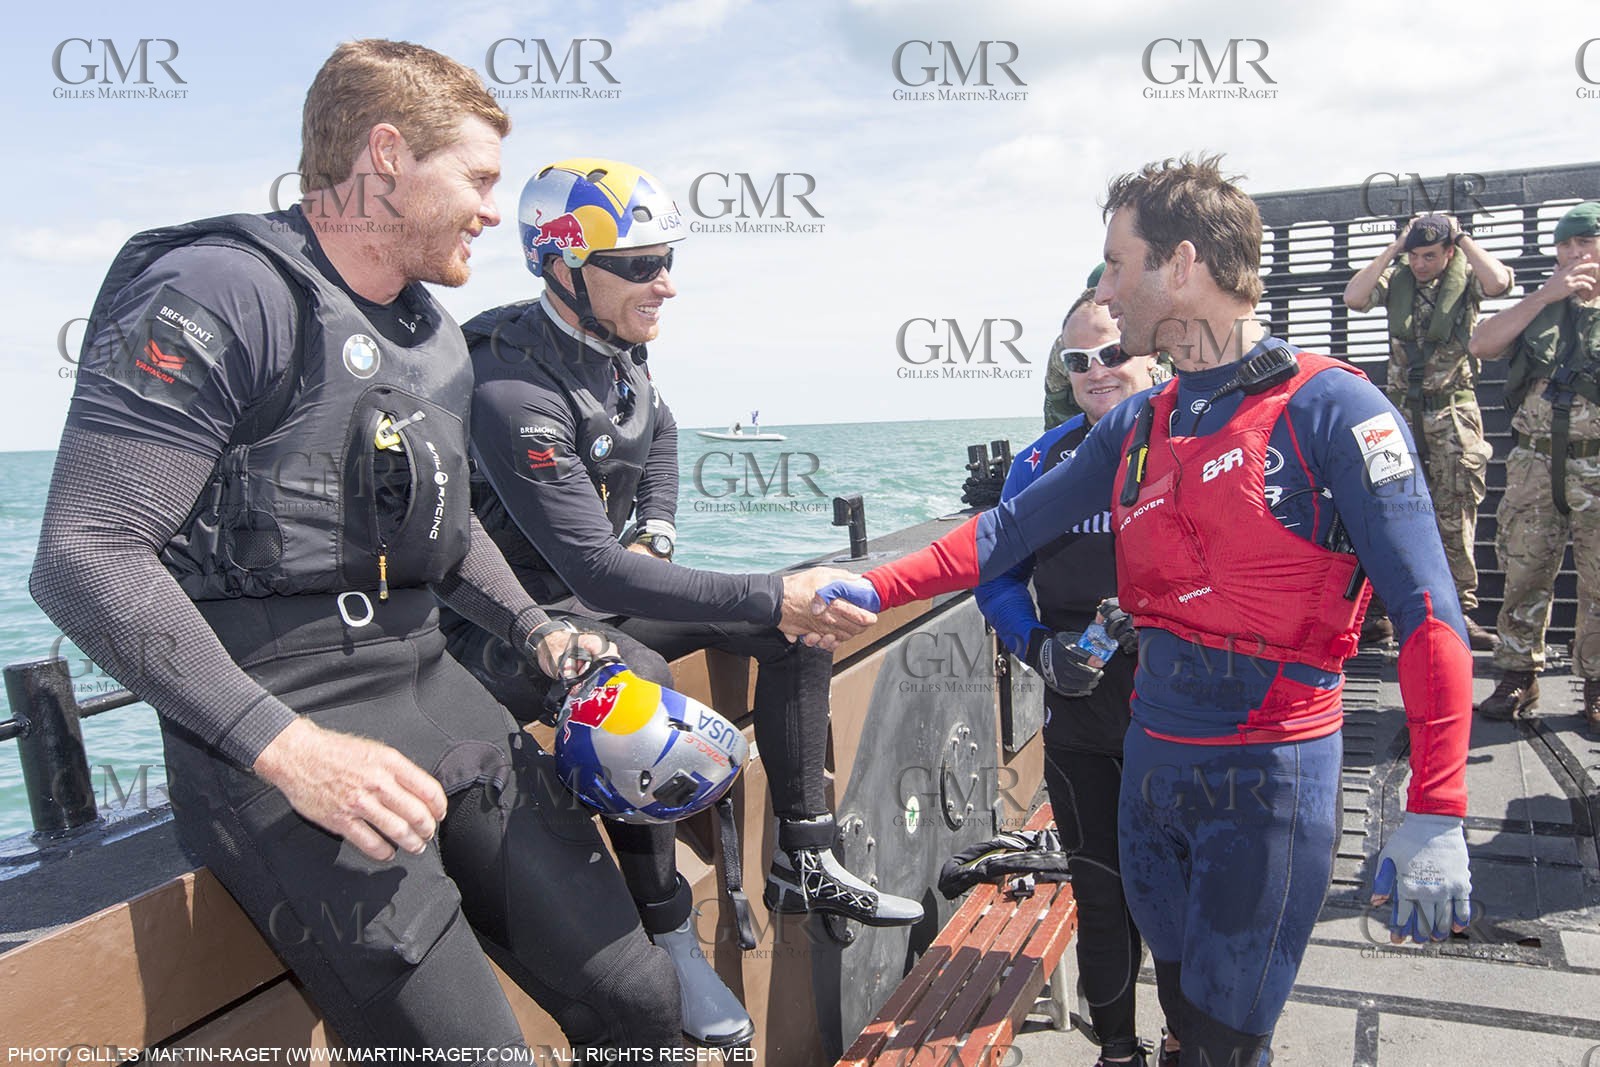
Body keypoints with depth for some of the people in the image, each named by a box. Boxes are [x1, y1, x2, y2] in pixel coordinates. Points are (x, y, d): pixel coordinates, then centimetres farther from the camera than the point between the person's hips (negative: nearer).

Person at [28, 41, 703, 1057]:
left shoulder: (436, 334, 16)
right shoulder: (222, 292, -11)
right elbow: (84, 556, -17)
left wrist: (542, 634, 15)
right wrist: (286, 747, -23)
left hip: (434, 689, 8)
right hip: (268, 722, -7)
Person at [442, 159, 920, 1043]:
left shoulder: (612, 348, -1)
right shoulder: (515, 392, -28)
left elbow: (660, 432, 23)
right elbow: (597, 573, -34)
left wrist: (655, 532, 5)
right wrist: (772, 598, -37)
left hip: (597, 586, 9)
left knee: (798, 623, 0)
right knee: (637, 684, -39)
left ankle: (804, 865, 6)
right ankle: (666, 940, -19)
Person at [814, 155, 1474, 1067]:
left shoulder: (1331, 408, -11)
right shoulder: (1137, 427, 9)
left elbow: (1427, 615, -15)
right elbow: (1012, 529, 13)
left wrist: (1436, 816, -20)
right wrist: (877, 589, 6)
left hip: (1271, 774, -6)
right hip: (1154, 753, 6)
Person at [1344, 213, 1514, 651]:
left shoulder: (1465, 277, -1)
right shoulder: (1396, 279, 4)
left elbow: (1499, 281, -22)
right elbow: (1353, 297, -12)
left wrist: (1462, 236, -11)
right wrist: (1394, 248, -9)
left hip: (1455, 413, -2)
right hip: (1402, 409, 2)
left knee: (1455, 517, 0)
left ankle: (1459, 609, 9)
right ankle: (1379, 604, 14)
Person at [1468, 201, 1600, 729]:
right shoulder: (1539, 307, 14)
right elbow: (1481, 345, -3)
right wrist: (1544, 296, -6)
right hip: (1535, 463, 2)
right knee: (1524, 573, 6)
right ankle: (1518, 678, 17)